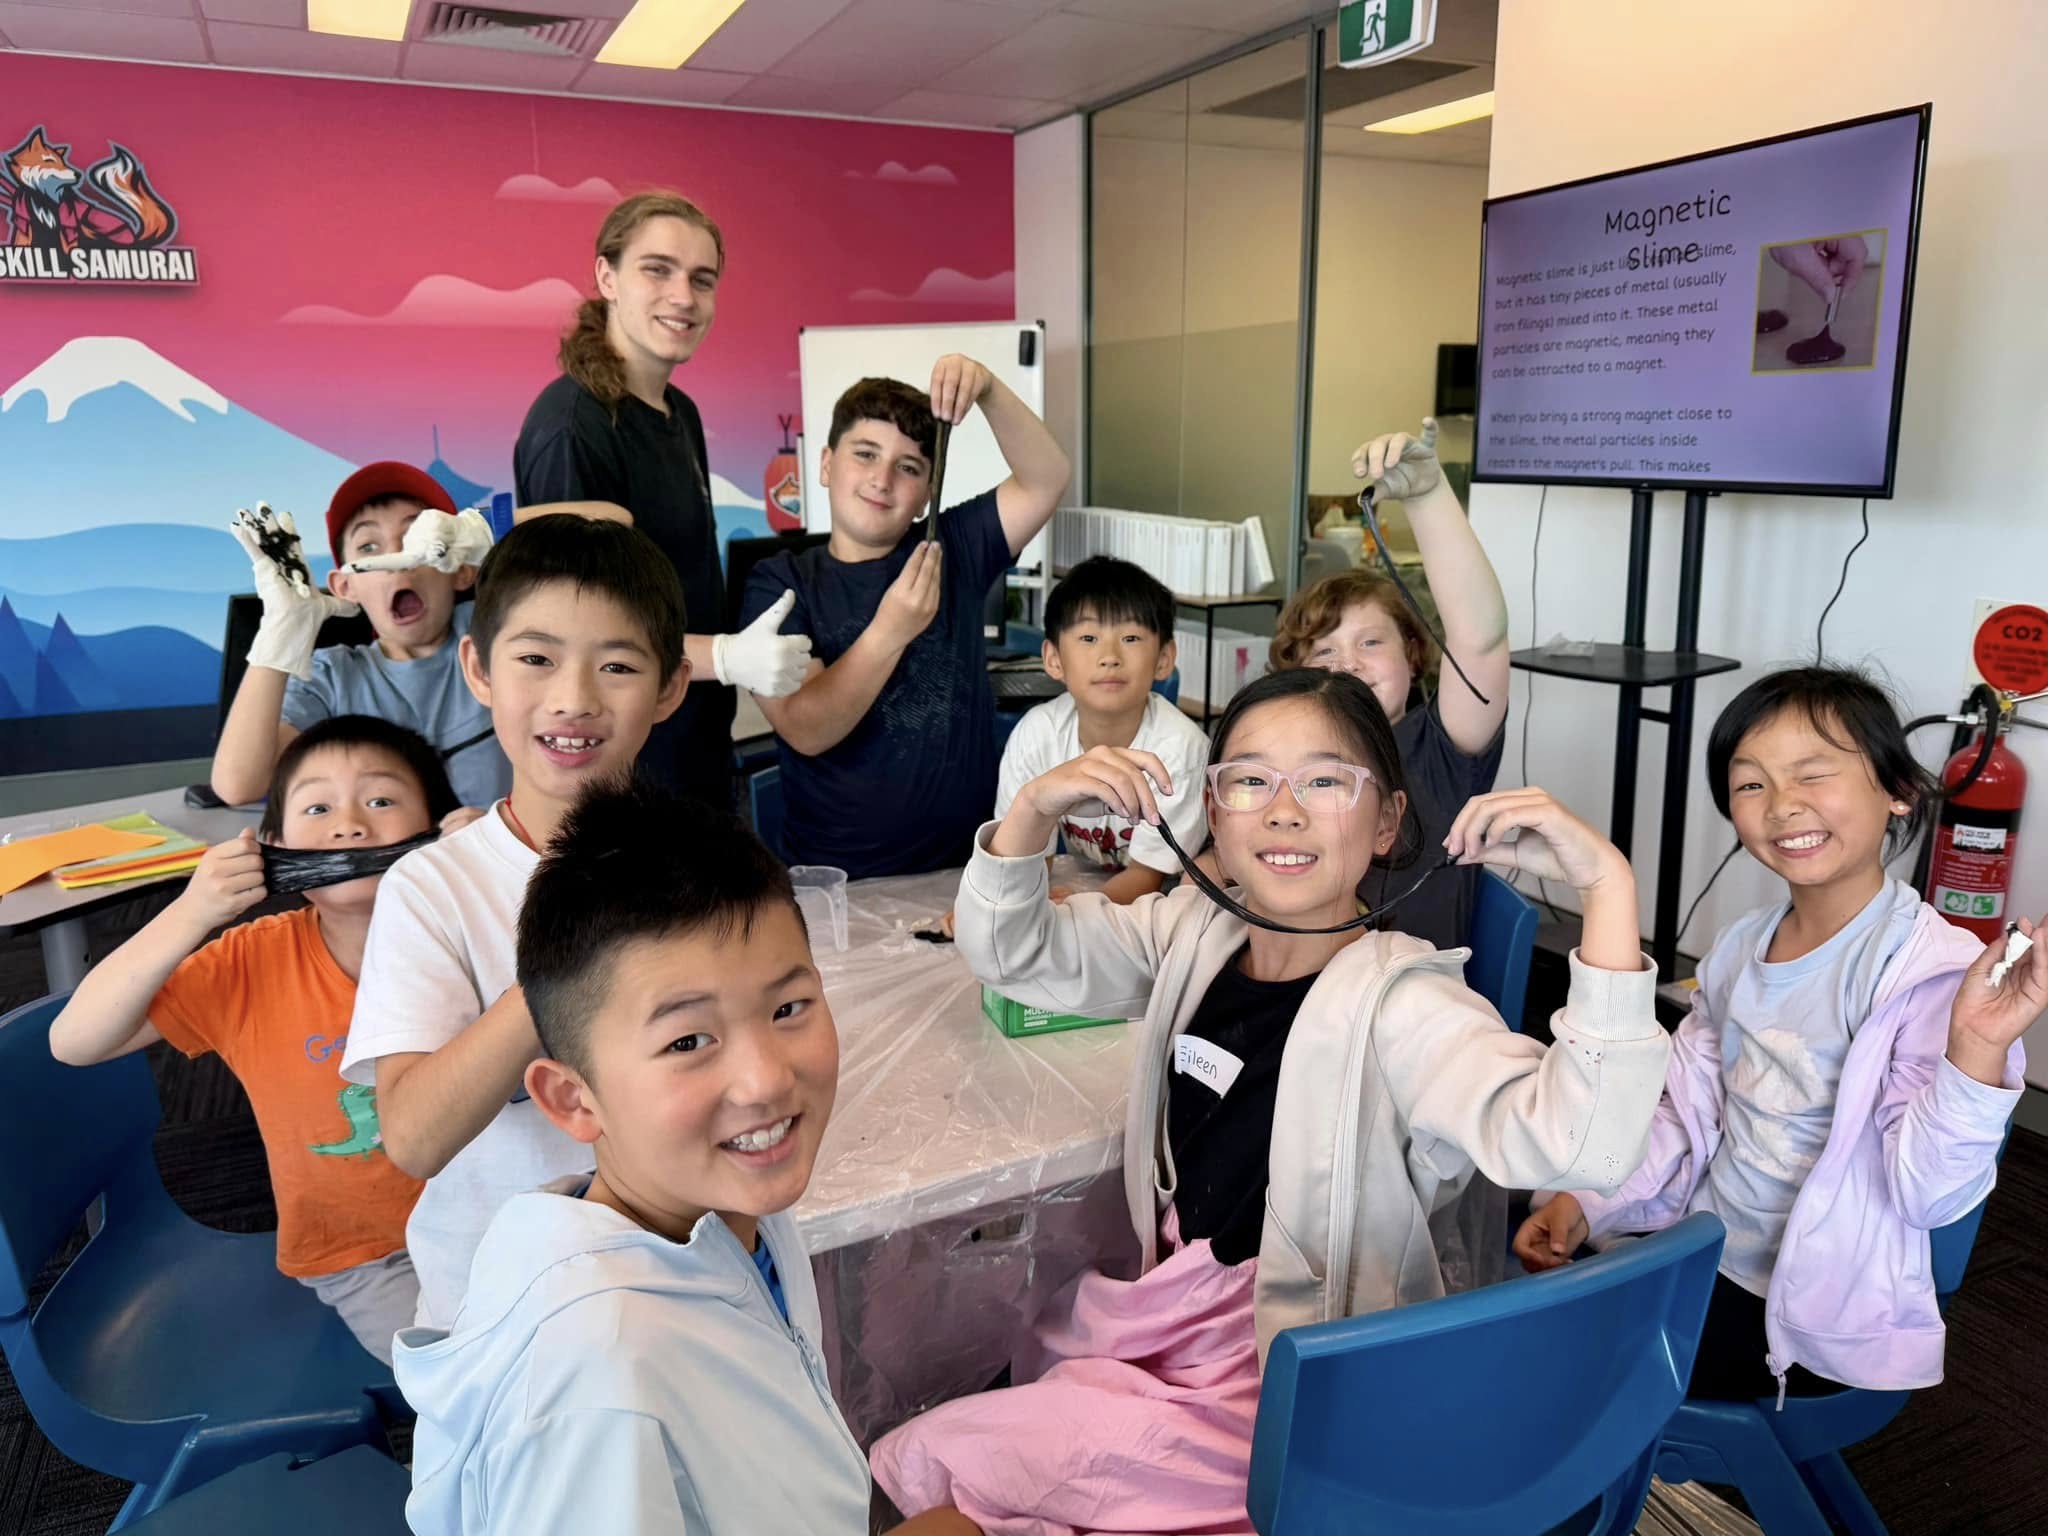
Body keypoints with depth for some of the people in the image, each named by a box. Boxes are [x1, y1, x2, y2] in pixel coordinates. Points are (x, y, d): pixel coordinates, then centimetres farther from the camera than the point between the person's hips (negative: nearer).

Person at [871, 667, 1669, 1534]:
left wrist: (1608, 883, -44)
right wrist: (1036, 809, -16)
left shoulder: (1399, 1004, -23)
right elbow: (1008, 953, 2)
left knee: (925, 1465, -4)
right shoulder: (1192, 933, -2)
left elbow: (1583, 1146, -38)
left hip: (1290, 1384, -6)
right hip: (1162, 1315, 6)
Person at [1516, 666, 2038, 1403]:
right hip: (1702, 1260, 6)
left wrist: (1977, 1048, -37)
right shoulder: (1740, 948, 1)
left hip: (1817, 1318, -6)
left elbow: (1926, 1195, -23)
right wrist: (1585, 1202, 1)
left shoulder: (1933, 971, -19)